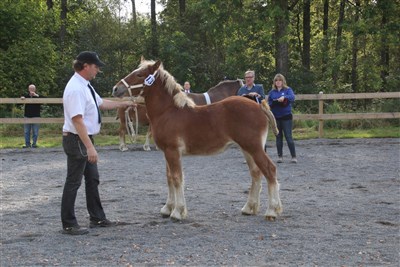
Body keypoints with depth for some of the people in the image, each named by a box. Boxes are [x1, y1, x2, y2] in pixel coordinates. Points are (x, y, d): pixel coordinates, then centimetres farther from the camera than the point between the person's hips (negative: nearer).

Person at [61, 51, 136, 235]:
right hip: (77, 140, -10)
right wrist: (90, 147, -31)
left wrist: (124, 104, 25)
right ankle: (68, 225, 7)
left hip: (85, 139, 10)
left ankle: (97, 218, 28)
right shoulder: (76, 89, -23)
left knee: (92, 179, 17)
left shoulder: (85, 86, 8)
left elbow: (101, 103, 25)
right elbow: (77, 120, -29)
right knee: (73, 182, -2)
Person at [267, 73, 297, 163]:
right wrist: (273, 103, -16)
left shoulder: (288, 90, 2)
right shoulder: (272, 92, 10)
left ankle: (294, 157, -3)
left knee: (288, 137, -7)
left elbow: (292, 97, -16)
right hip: (276, 117, 3)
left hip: (286, 116, -3)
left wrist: (284, 97, -35)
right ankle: (280, 156, 14)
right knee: (278, 137, 8)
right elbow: (269, 103, 6)